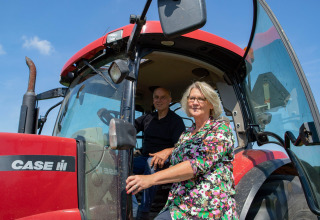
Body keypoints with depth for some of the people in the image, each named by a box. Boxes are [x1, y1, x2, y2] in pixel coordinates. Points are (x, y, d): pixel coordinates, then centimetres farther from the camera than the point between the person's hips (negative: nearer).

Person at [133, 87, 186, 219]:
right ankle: (132, 208, -25)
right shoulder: (147, 118, 17)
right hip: (145, 158, 5)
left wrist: (167, 151, -28)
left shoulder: (176, 121, 4)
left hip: (166, 161, -4)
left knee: (152, 163, -39)